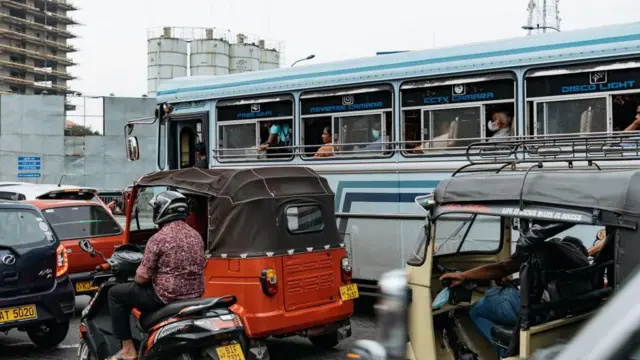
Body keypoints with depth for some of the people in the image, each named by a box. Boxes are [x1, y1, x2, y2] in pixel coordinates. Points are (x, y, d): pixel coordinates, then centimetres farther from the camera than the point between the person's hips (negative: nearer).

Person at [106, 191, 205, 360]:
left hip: (167, 297, -8)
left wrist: (137, 275, 11)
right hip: (195, 295, 8)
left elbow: (141, 278, -13)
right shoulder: (196, 235, 7)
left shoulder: (158, 238, -15)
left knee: (115, 293, 9)